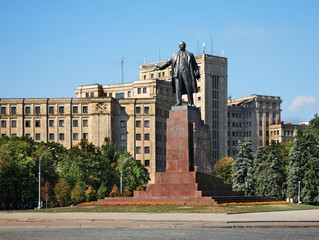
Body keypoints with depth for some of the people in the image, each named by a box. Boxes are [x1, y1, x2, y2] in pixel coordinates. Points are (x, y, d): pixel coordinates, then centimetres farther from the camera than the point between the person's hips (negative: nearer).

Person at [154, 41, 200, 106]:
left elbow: (195, 65, 12)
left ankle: (191, 102, -1)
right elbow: (168, 62, 21)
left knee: (189, 88, -5)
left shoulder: (189, 54, 17)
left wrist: (197, 73, -1)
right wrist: (160, 67, 8)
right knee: (178, 88, -11)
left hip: (186, 72, -2)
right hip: (177, 73, 2)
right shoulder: (174, 55, 24)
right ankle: (178, 102, -18)